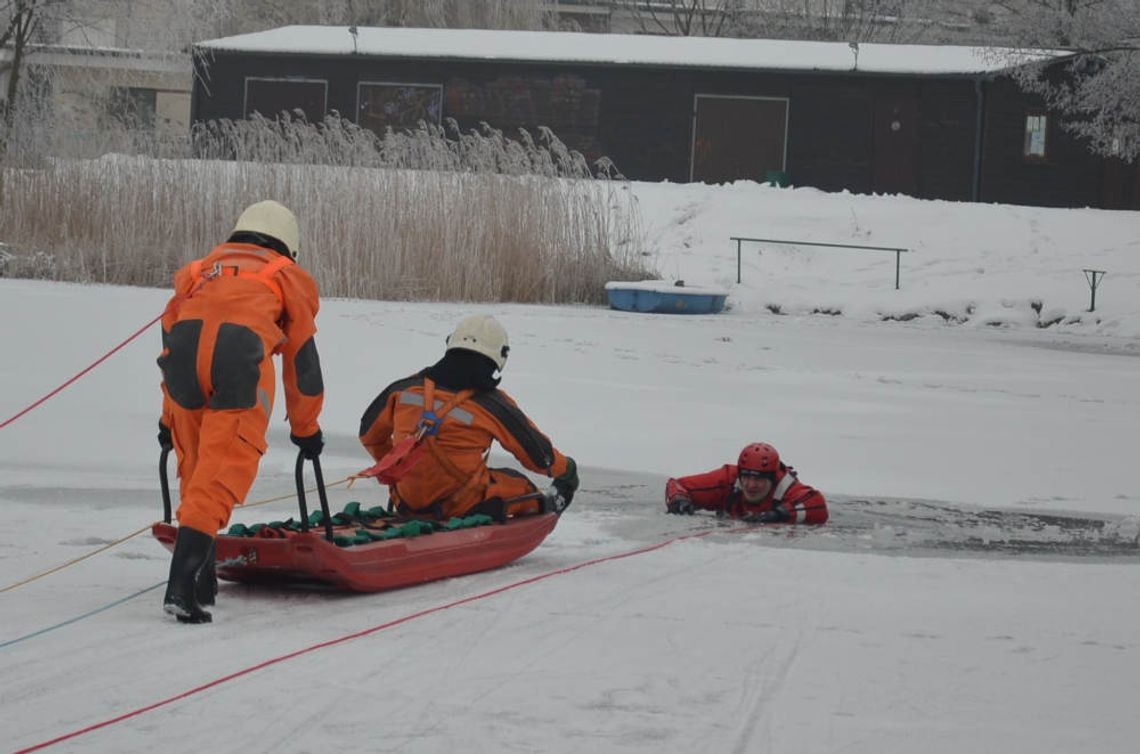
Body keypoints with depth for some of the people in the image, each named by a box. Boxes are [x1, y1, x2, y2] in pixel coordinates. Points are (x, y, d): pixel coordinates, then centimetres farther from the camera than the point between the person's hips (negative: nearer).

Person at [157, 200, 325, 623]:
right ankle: (182, 584, -20)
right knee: (221, 476, -7)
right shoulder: (287, 277, 31)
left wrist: (168, 418, 50)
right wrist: (306, 429, 43)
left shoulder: (199, 271, 38)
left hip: (184, 351, 3)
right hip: (243, 353, -3)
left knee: (196, 469, 18)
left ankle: (202, 580, 16)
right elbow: (302, 362, 33)